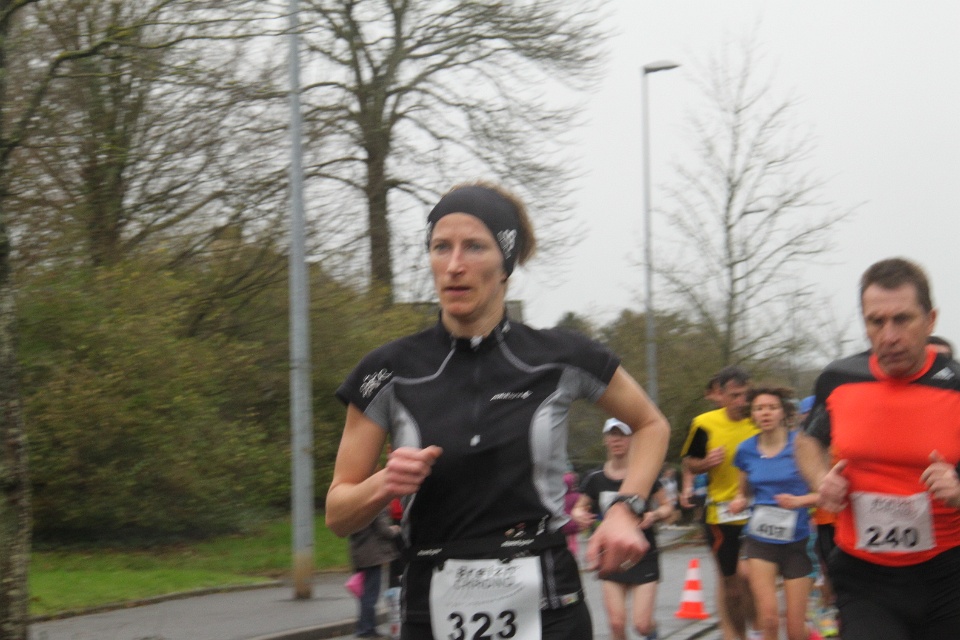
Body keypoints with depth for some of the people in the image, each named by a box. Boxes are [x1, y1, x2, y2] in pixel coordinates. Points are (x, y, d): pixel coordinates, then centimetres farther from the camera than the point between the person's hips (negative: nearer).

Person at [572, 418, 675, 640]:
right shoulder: (596, 478, -1)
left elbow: (667, 506, 1)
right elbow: (579, 508, 11)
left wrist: (654, 515, -20)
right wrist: (580, 516, -12)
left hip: (644, 557, -2)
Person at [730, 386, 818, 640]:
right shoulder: (746, 450, 4)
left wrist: (799, 500, -22)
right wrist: (739, 501, -1)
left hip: (795, 540, -2)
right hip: (760, 539, 2)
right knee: (769, 617, -17)